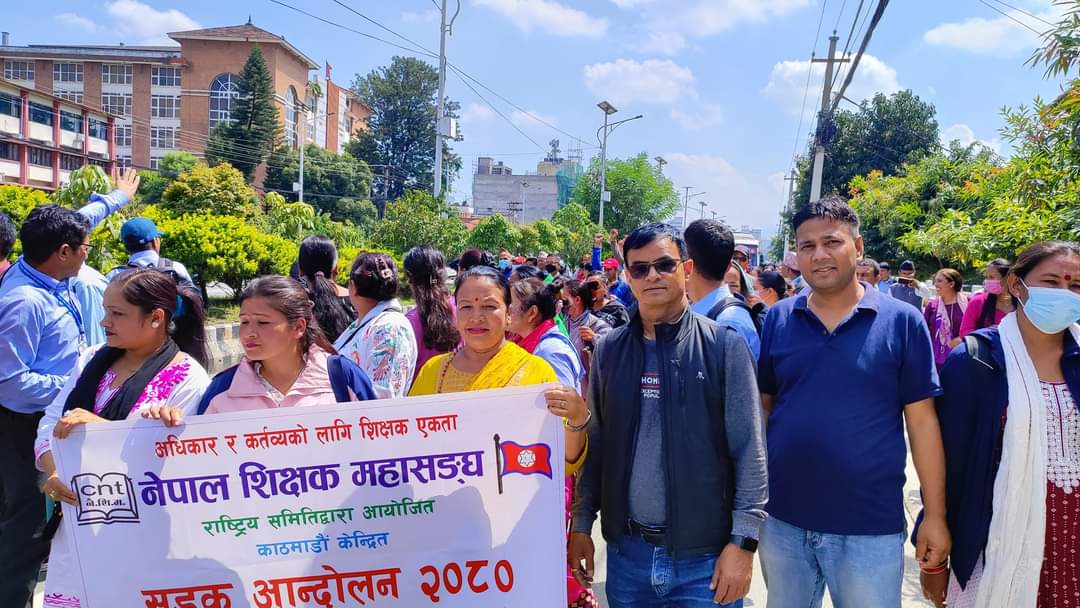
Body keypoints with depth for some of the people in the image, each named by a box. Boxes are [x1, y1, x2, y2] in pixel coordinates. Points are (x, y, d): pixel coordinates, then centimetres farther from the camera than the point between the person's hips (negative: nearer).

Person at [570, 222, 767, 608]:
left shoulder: (725, 346, -7)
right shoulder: (609, 349, 3)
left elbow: (750, 451, -7)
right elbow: (595, 443, 8)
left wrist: (743, 541, -11)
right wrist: (581, 524, 6)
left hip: (706, 555, -3)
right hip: (626, 551, 3)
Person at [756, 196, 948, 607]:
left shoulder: (902, 321, -6)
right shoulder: (777, 319, 0)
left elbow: (921, 420, -4)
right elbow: (762, 406, 6)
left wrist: (935, 515, -5)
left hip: (871, 526, -2)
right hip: (782, 518, 3)